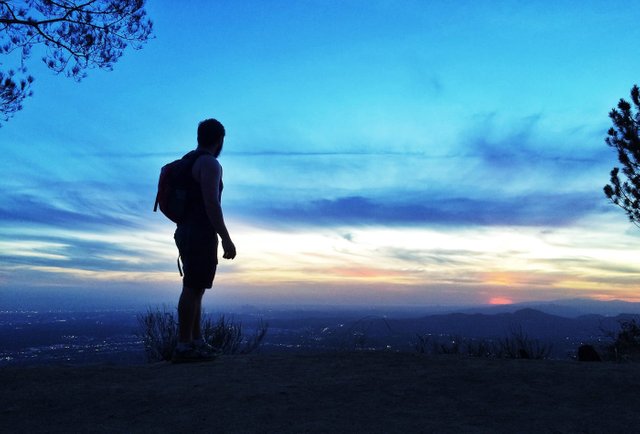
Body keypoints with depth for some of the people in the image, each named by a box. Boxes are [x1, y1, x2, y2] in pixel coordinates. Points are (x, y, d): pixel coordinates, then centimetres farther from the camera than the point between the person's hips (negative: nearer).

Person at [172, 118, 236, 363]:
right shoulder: (210, 163, -12)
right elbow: (211, 204, -21)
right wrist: (226, 240, -19)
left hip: (186, 232, 10)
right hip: (201, 235, -10)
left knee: (195, 289, 13)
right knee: (193, 290, -8)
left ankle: (196, 342, 20)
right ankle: (183, 348, -5)